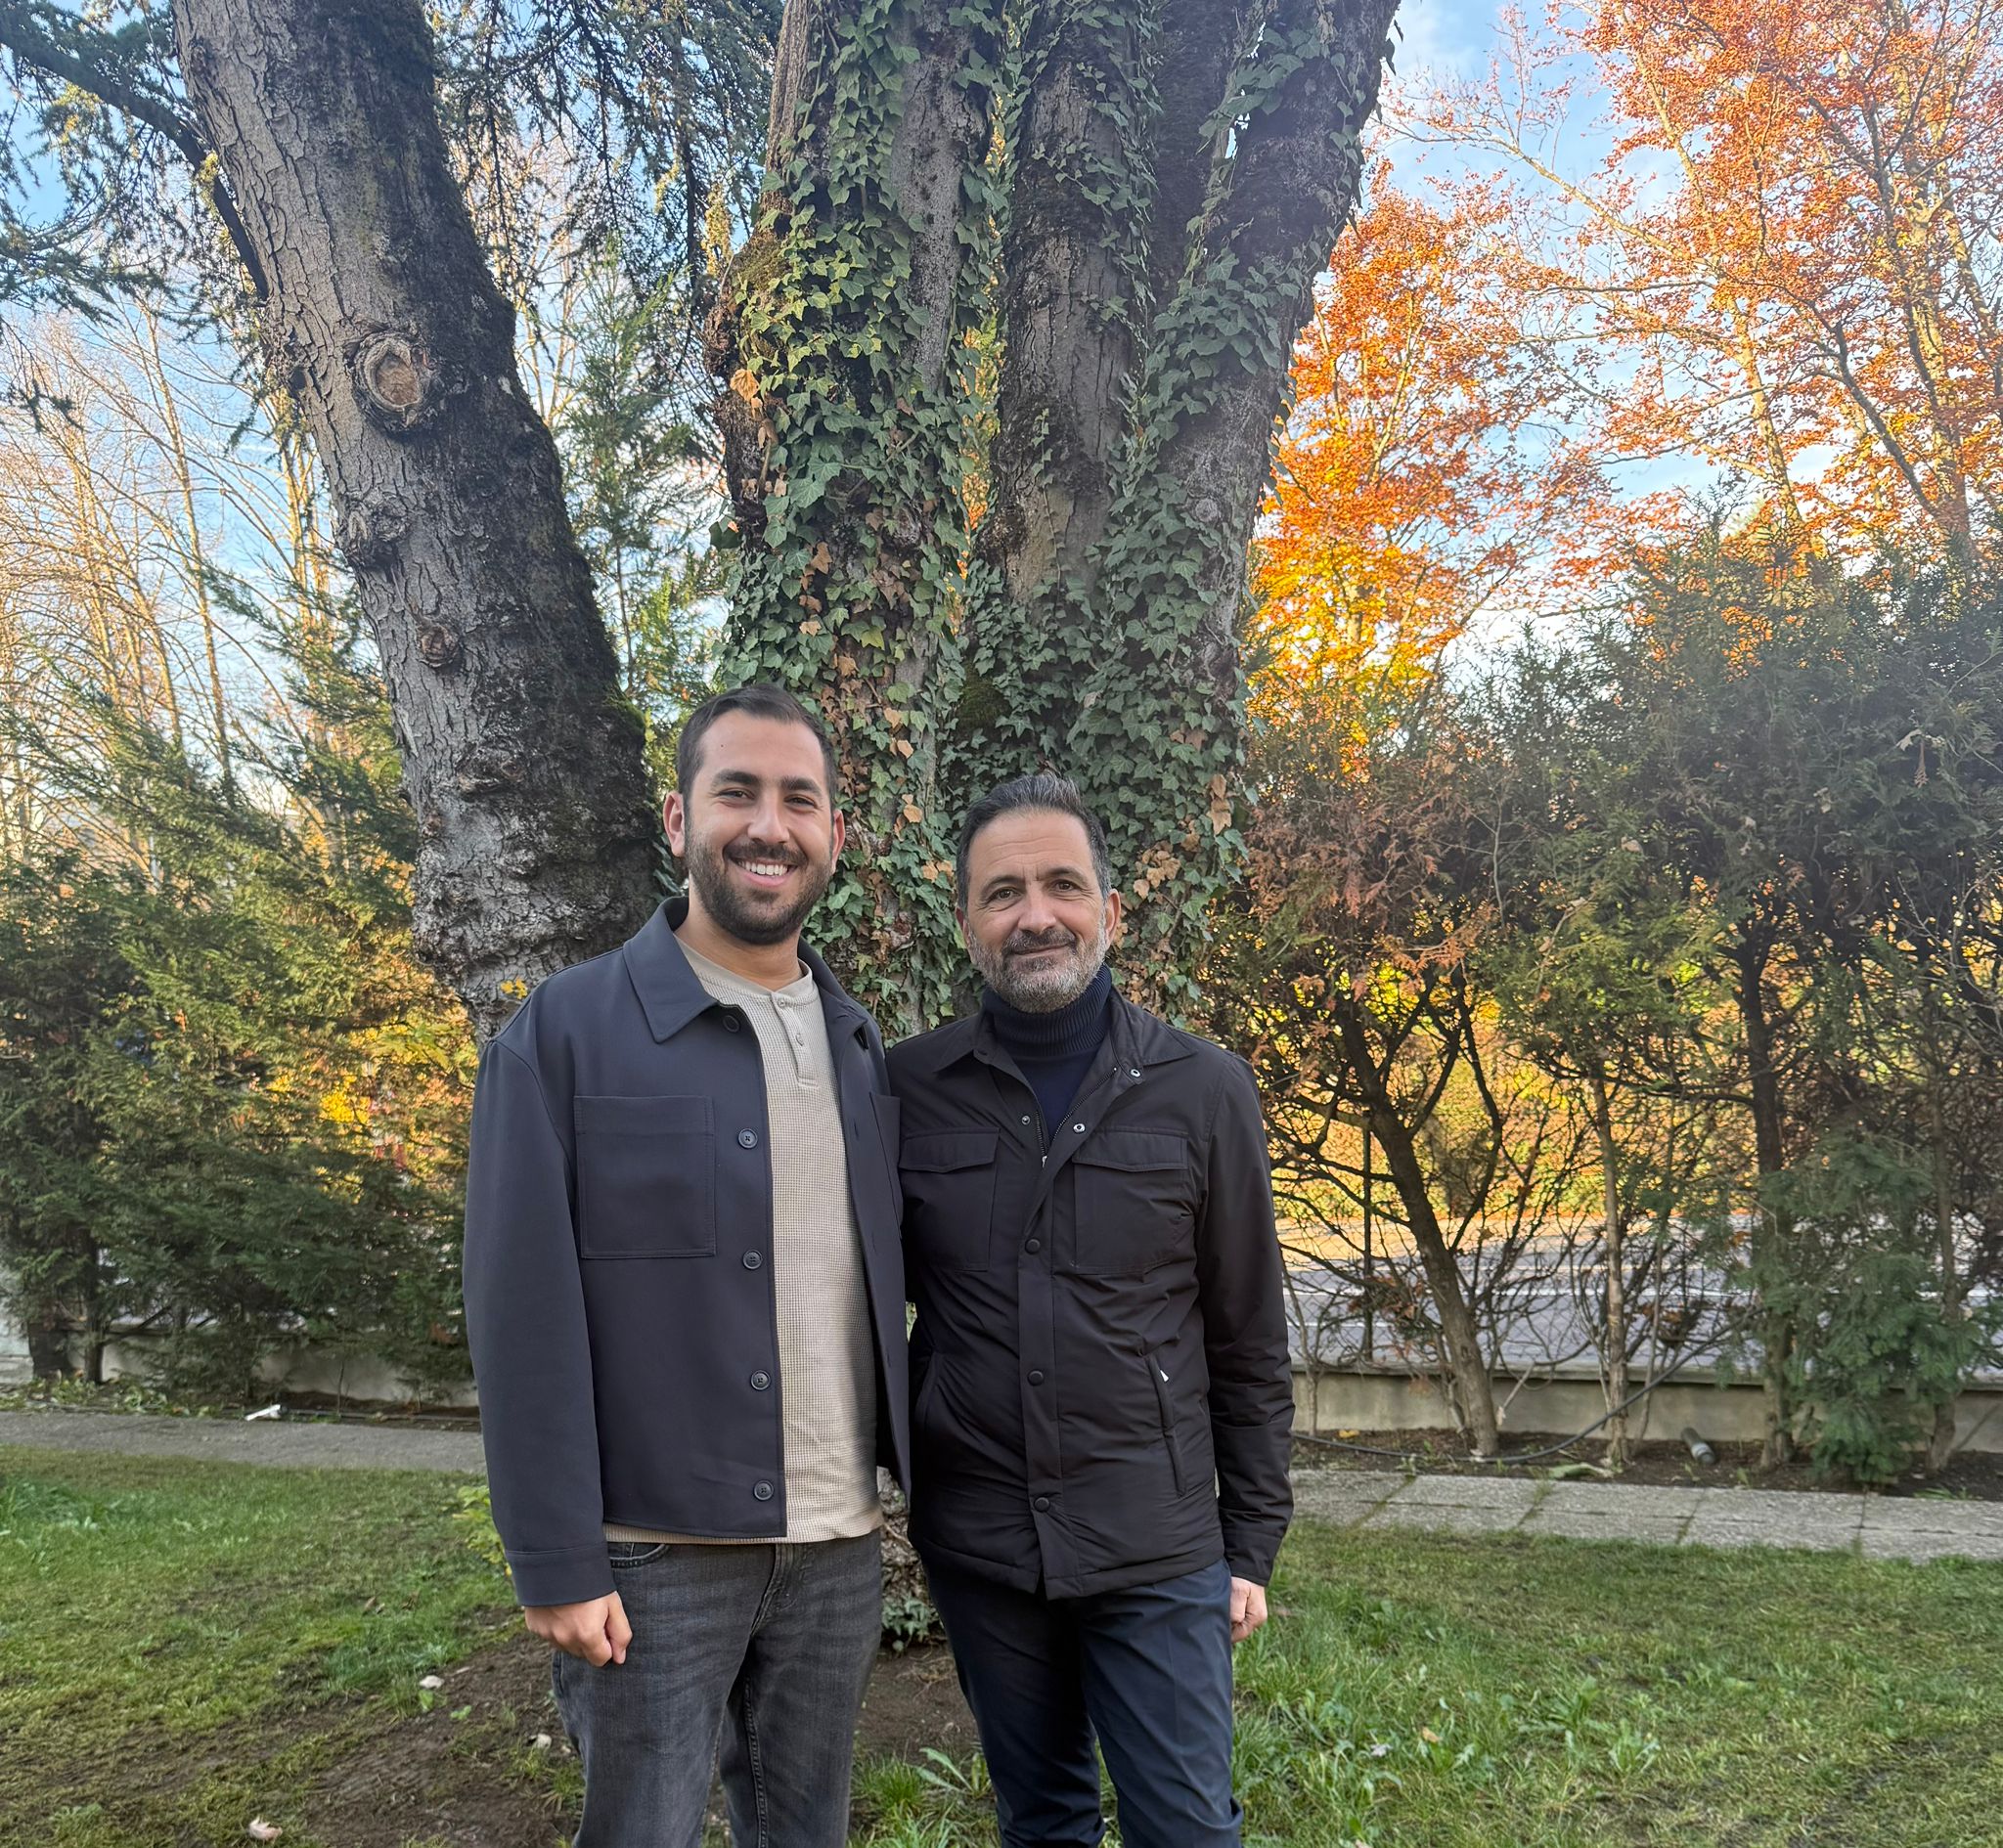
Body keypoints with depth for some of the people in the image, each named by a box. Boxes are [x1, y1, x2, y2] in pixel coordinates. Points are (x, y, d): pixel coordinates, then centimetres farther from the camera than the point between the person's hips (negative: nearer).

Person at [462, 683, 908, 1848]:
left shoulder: (862, 1048, 7)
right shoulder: (568, 1033, -9)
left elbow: (890, 1279, 11)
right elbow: (526, 1312, -12)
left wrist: (912, 1482, 6)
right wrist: (557, 1561, -14)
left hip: (841, 1547, 5)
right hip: (655, 1553, -4)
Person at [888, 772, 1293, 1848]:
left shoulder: (1205, 1093, -6)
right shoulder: (906, 1091, -4)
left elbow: (1247, 1344, 0)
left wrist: (1252, 1543, 2)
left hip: (1159, 1554, -1)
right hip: (976, 1546, 2)